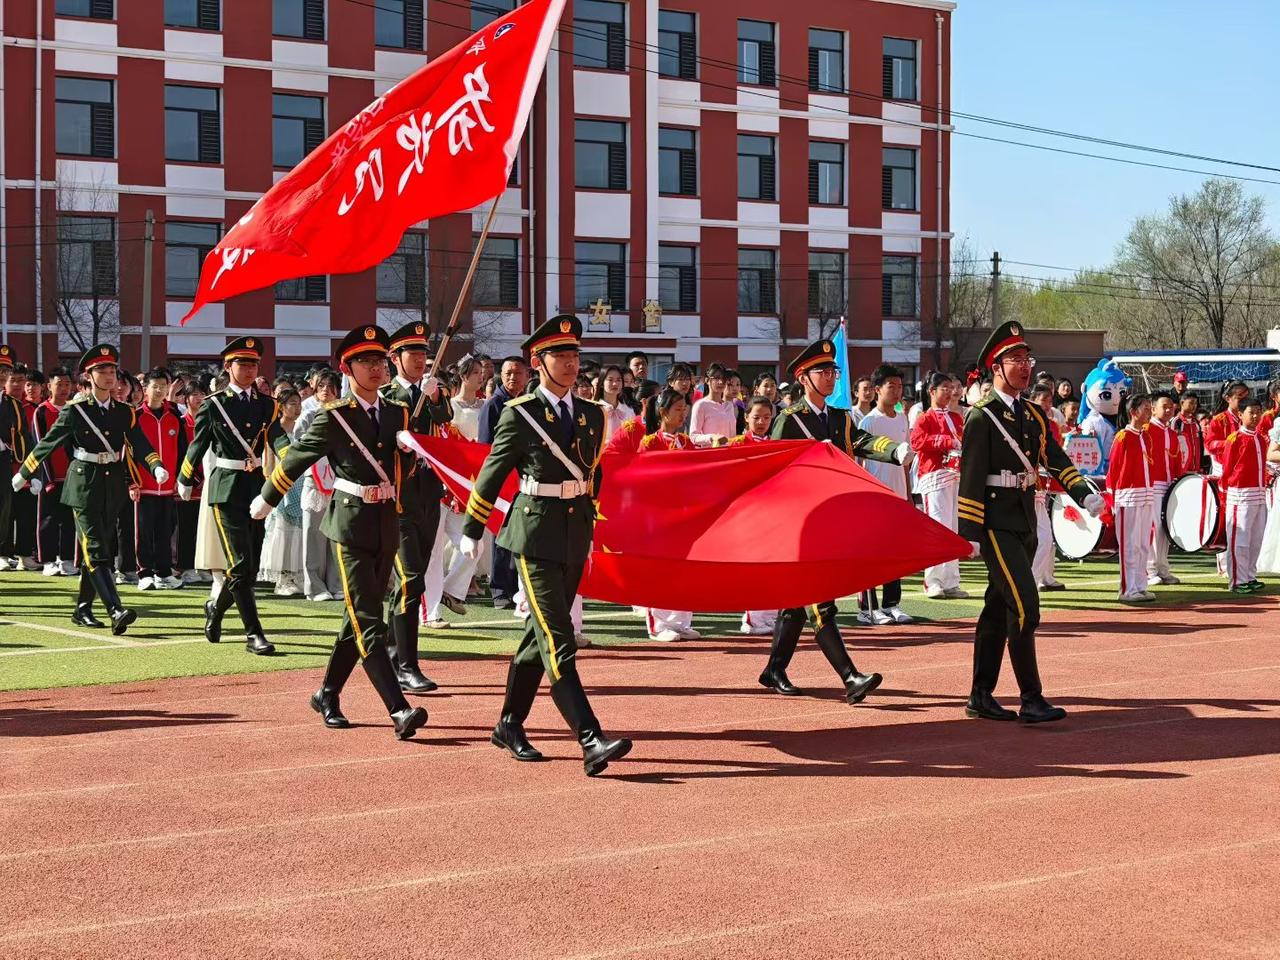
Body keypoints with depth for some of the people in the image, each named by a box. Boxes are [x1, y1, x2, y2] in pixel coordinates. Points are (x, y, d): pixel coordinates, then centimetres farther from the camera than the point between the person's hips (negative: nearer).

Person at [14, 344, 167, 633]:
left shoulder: (125, 412, 6)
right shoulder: (74, 410, -4)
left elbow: (140, 445, -5)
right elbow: (48, 443, 3)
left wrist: (157, 467, -24)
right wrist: (24, 474, 9)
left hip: (113, 487, 5)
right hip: (84, 486, -4)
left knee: (97, 549, 11)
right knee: (96, 551, -12)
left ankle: (83, 609, 22)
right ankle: (116, 612, -23)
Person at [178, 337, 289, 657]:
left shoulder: (267, 405, 7)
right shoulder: (213, 405, -2)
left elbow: (278, 439, -8)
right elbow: (198, 445, 7)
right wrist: (184, 482, 15)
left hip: (256, 487, 4)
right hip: (226, 490, -4)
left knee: (250, 566, 11)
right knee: (240, 564, -12)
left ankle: (216, 607, 37)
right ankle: (253, 634, -7)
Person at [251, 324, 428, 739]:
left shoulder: (397, 413, 9)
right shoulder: (333, 417, -7)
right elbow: (295, 459, 4)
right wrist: (266, 500, 15)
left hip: (387, 525, 6)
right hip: (351, 524, -6)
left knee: (360, 616, 14)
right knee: (368, 621, -11)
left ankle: (328, 695, 29)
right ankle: (399, 710, -19)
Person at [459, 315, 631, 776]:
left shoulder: (592, 415, 9)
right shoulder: (519, 415, -7)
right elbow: (492, 474, 1)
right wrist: (472, 530, 7)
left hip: (575, 539, 6)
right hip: (536, 538, -6)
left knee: (540, 636, 15)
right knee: (558, 643, -12)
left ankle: (509, 726, 28)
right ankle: (591, 742, -20)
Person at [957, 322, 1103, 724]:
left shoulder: (1032, 415, 12)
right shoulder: (982, 416, -10)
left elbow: (1055, 458, 5)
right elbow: (971, 476, -13)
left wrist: (1084, 493, -12)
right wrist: (969, 534, -16)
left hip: (1024, 524, 8)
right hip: (996, 524, -8)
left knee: (998, 609, 12)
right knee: (1025, 607, -13)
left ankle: (981, 697, 18)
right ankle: (1031, 701, -10)